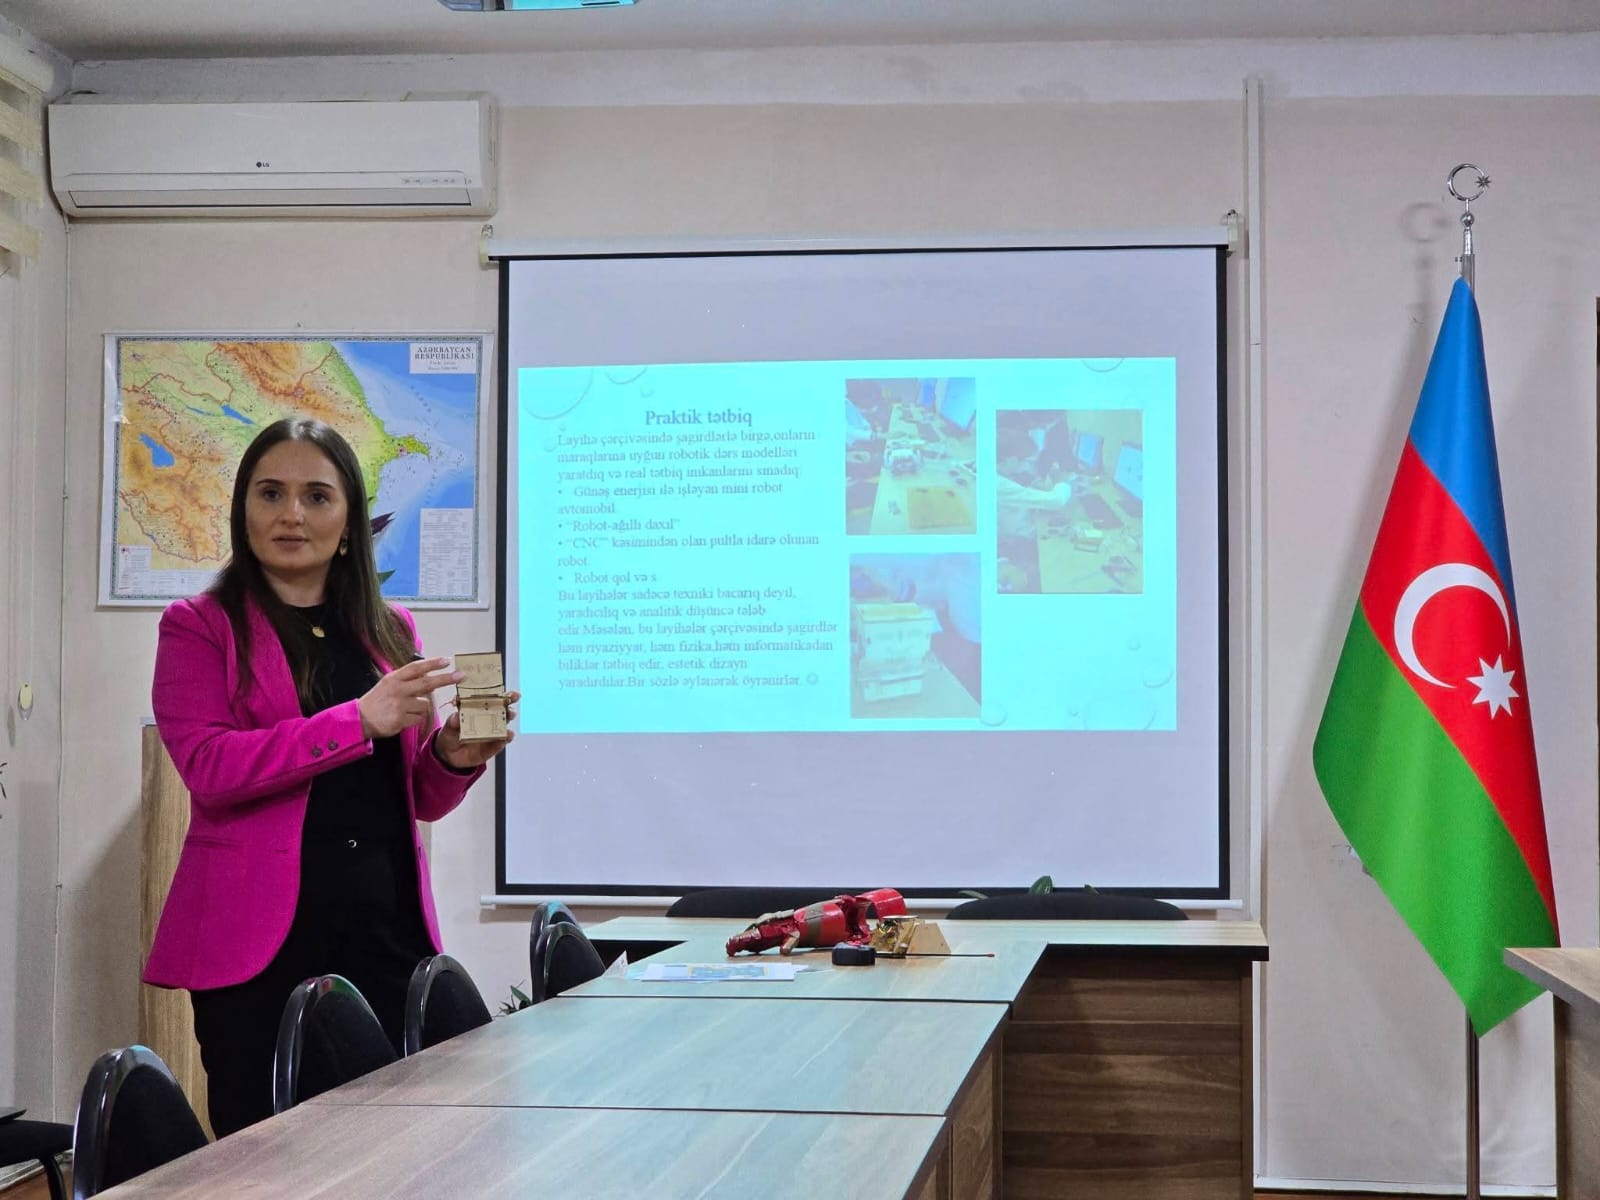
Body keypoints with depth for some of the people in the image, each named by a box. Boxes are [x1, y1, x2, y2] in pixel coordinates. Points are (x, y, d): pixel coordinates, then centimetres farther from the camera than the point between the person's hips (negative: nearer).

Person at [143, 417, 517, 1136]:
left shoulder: (389, 631, 15)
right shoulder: (200, 627, 3)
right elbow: (207, 766, -12)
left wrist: (458, 756, -5)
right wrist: (360, 719, -19)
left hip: (386, 927, 4)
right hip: (259, 936, -3)